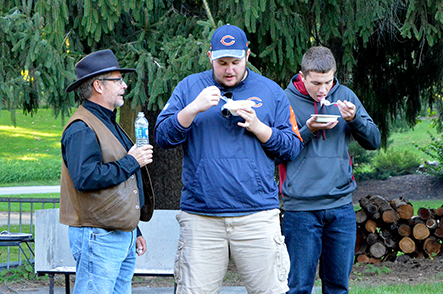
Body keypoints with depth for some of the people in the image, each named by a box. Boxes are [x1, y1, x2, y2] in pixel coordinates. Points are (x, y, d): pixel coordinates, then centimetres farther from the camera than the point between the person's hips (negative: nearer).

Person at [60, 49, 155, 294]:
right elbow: (85, 177, -27)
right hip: (98, 238, -10)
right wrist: (131, 162, -16)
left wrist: (135, 232, 27)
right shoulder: (82, 129, -12)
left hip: (123, 237, 10)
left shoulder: (109, 124, 21)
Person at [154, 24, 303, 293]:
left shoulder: (271, 92, 11)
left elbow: (293, 147, 8)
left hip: (257, 214, 0)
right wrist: (193, 109, -11)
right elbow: (163, 137, 2)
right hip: (200, 217, 0)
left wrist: (258, 127, -8)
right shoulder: (189, 88, 10)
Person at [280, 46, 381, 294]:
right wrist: (308, 130, -16)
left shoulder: (345, 95, 8)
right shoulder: (287, 100, -2)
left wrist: (355, 119, -9)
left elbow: (373, 141, 9)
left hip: (341, 206, 3)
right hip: (301, 207, -3)